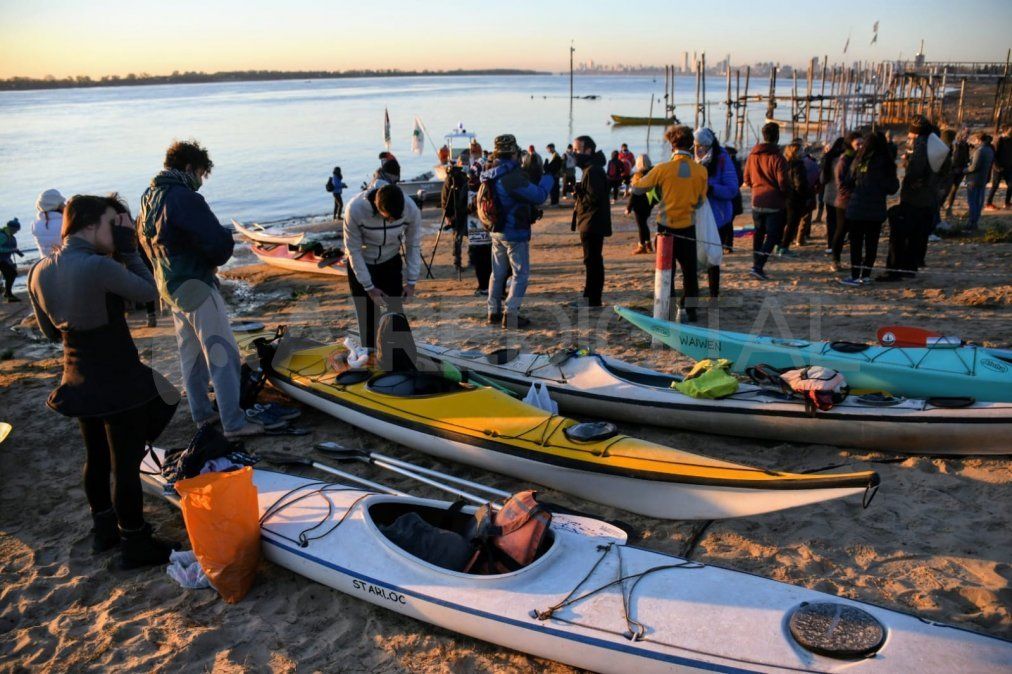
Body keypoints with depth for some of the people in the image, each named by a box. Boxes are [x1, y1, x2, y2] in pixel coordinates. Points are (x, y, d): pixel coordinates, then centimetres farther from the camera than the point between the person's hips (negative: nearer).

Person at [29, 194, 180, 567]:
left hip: (78, 381, 8)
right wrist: (128, 249, -6)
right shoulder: (99, 267, -27)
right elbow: (149, 291, -10)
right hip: (120, 383, -8)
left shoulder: (39, 272, -2)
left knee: (96, 458, 24)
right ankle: (134, 545, 22)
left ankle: (103, 529, 43)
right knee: (126, 466, 7)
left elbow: (51, 331, 10)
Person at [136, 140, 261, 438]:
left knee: (191, 355, 18)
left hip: (171, 287, 10)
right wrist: (214, 260, -3)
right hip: (197, 288, -9)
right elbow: (220, 242, -25)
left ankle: (202, 413, 29)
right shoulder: (184, 198, -20)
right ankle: (233, 422, 1)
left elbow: (145, 241, 19)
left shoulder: (148, 199, 9)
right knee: (223, 356, -3)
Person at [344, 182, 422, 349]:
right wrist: (369, 287, -19)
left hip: (391, 262, 2)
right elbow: (354, 250, -22)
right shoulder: (355, 209, -34)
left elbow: (413, 245, -12)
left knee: (395, 310, 2)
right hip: (361, 263, -2)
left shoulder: (411, 210, -28)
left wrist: (411, 282, -13)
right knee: (368, 315, 1)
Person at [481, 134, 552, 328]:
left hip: (497, 231, 8)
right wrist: (548, 178, -4)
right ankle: (511, 314, -3)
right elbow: (539, 196, -19)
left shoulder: (491, 175, 5)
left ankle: (494, 311, 22)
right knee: (520, 273, 0)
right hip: (515, 233, -8)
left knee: (498, 272, 16)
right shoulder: (512, 176, -23)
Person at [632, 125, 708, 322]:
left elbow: (637, 189, -7)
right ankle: (688, 311, 15)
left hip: (666, 227, -1)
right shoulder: (701, 171, -7)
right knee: (689, 271, 12)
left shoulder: (662, 169, -14)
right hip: (687, 227, 1)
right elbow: (700, 201, 2)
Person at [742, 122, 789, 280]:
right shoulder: (777, 157, -14)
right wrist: (785, 196, 5)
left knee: (759, 233, 19)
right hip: (774, 203, -5)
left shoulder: (752, 154, 3)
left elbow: (746, 179, 10)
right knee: (772, 236, -1)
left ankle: (756, 264, 24)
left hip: (757, 201, 6)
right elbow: (783, 183, -14)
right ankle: (758, 267, -13)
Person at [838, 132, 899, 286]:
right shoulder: (887, 163, -3)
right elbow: (892, 188, 2)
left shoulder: (859, 161, -3)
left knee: (856, 243, 3)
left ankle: (855, 276, 1)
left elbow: (848, 182, 4)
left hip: (857, 208, -1)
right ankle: (866, 275, 11)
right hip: (877, 210, 1)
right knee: (871, 243, 9)